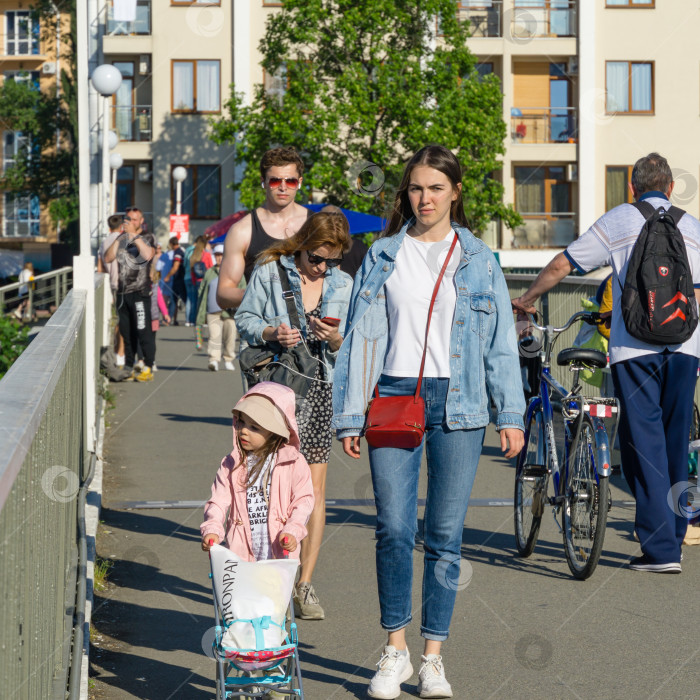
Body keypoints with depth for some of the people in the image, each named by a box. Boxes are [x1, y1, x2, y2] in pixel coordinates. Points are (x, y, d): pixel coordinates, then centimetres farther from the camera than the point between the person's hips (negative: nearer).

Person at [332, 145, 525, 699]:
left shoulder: (478, 258, 8)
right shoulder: (383, 256, 8)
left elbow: (501, 339, 8)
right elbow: (360, 336, 9)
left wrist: (511, 415, 2)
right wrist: (350, 417, 4)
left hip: (458, 403, 0)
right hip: (394, 397, 0)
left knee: (446, 534, 2)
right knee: (394, 529, -6)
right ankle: (396, 651, 8)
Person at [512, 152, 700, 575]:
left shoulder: (617, 222, 4)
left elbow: (562, 265, 6)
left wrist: (528, 299, 22)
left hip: (634, 348, -3)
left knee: (644, 445, -3)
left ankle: (660, 549, -8)